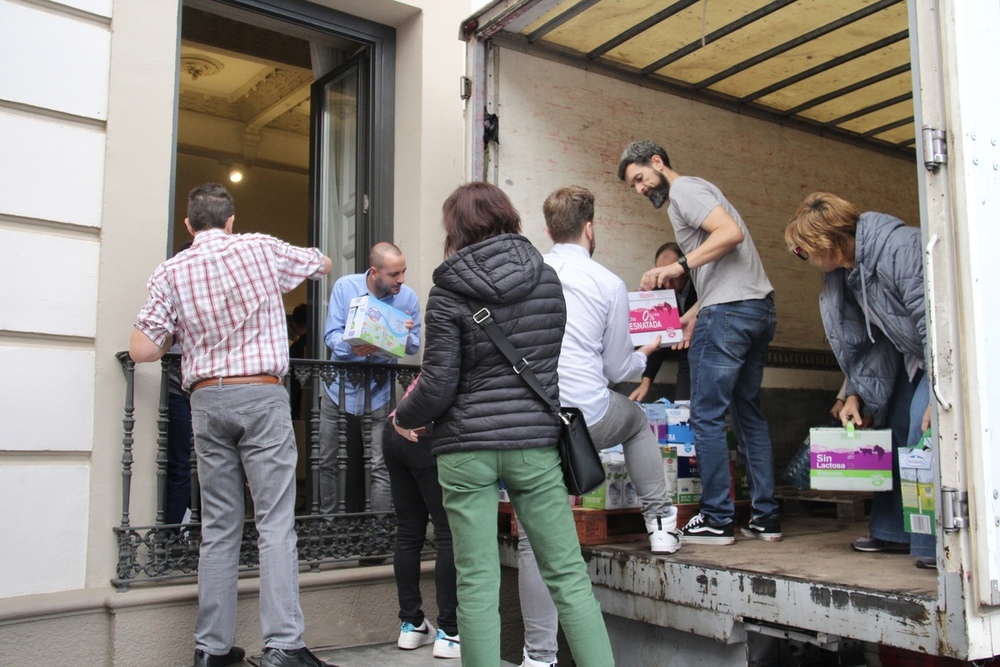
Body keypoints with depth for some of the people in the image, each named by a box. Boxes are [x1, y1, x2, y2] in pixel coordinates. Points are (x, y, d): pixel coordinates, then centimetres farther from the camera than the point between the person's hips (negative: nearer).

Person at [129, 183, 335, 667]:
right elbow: (323, 264, 19)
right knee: (275, 523, -3)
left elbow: (141, 350, -2)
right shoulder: (261, 250, 2)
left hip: (207, 400, 3)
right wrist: (281, 264, 38)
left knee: (218, 527, 9)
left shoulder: (170, 272, 4)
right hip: (262, 395, -2)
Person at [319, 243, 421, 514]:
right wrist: (351, 347, -32)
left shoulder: (408, 297, -9)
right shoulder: (345, 286, -9)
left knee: (380, 468, -5)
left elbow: (414, 347, -2)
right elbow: (331, 334, -11)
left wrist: (406, 336, -25)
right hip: (340, 387, 1)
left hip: (379, 392, -1)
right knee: (328, 463, 12)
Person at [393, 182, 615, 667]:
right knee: (568, 576, 8)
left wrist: (405, 417, 12)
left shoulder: (448, 293, -4)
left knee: (477, 584, 6)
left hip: (467, 449, -2)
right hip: (535, 443, 3)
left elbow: (438, 386, -7)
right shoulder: (547, 278, 6)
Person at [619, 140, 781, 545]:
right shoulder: (693, 193, 26)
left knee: (707, 416, -5)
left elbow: (731, 232, -20)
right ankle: (765, 516, 16)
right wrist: (695, 313, 15)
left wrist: (679, 266, -23)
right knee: (749, 414, 12)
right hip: (759, 308, 11)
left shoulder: (683, 189, -4)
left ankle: (716, 519, -1)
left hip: (728, 312, -11)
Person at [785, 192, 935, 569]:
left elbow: (933, 320, -30)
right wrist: (855, 393, 2)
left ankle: (936, 540, -14)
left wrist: (938, 395, -30)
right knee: (892, 425, 7)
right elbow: (858, 340, 8)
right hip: (912, 355, 9)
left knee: (925, 427, -21)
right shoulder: (841, 275, 1)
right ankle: (894, 529, 16)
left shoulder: (900, 248, -27)